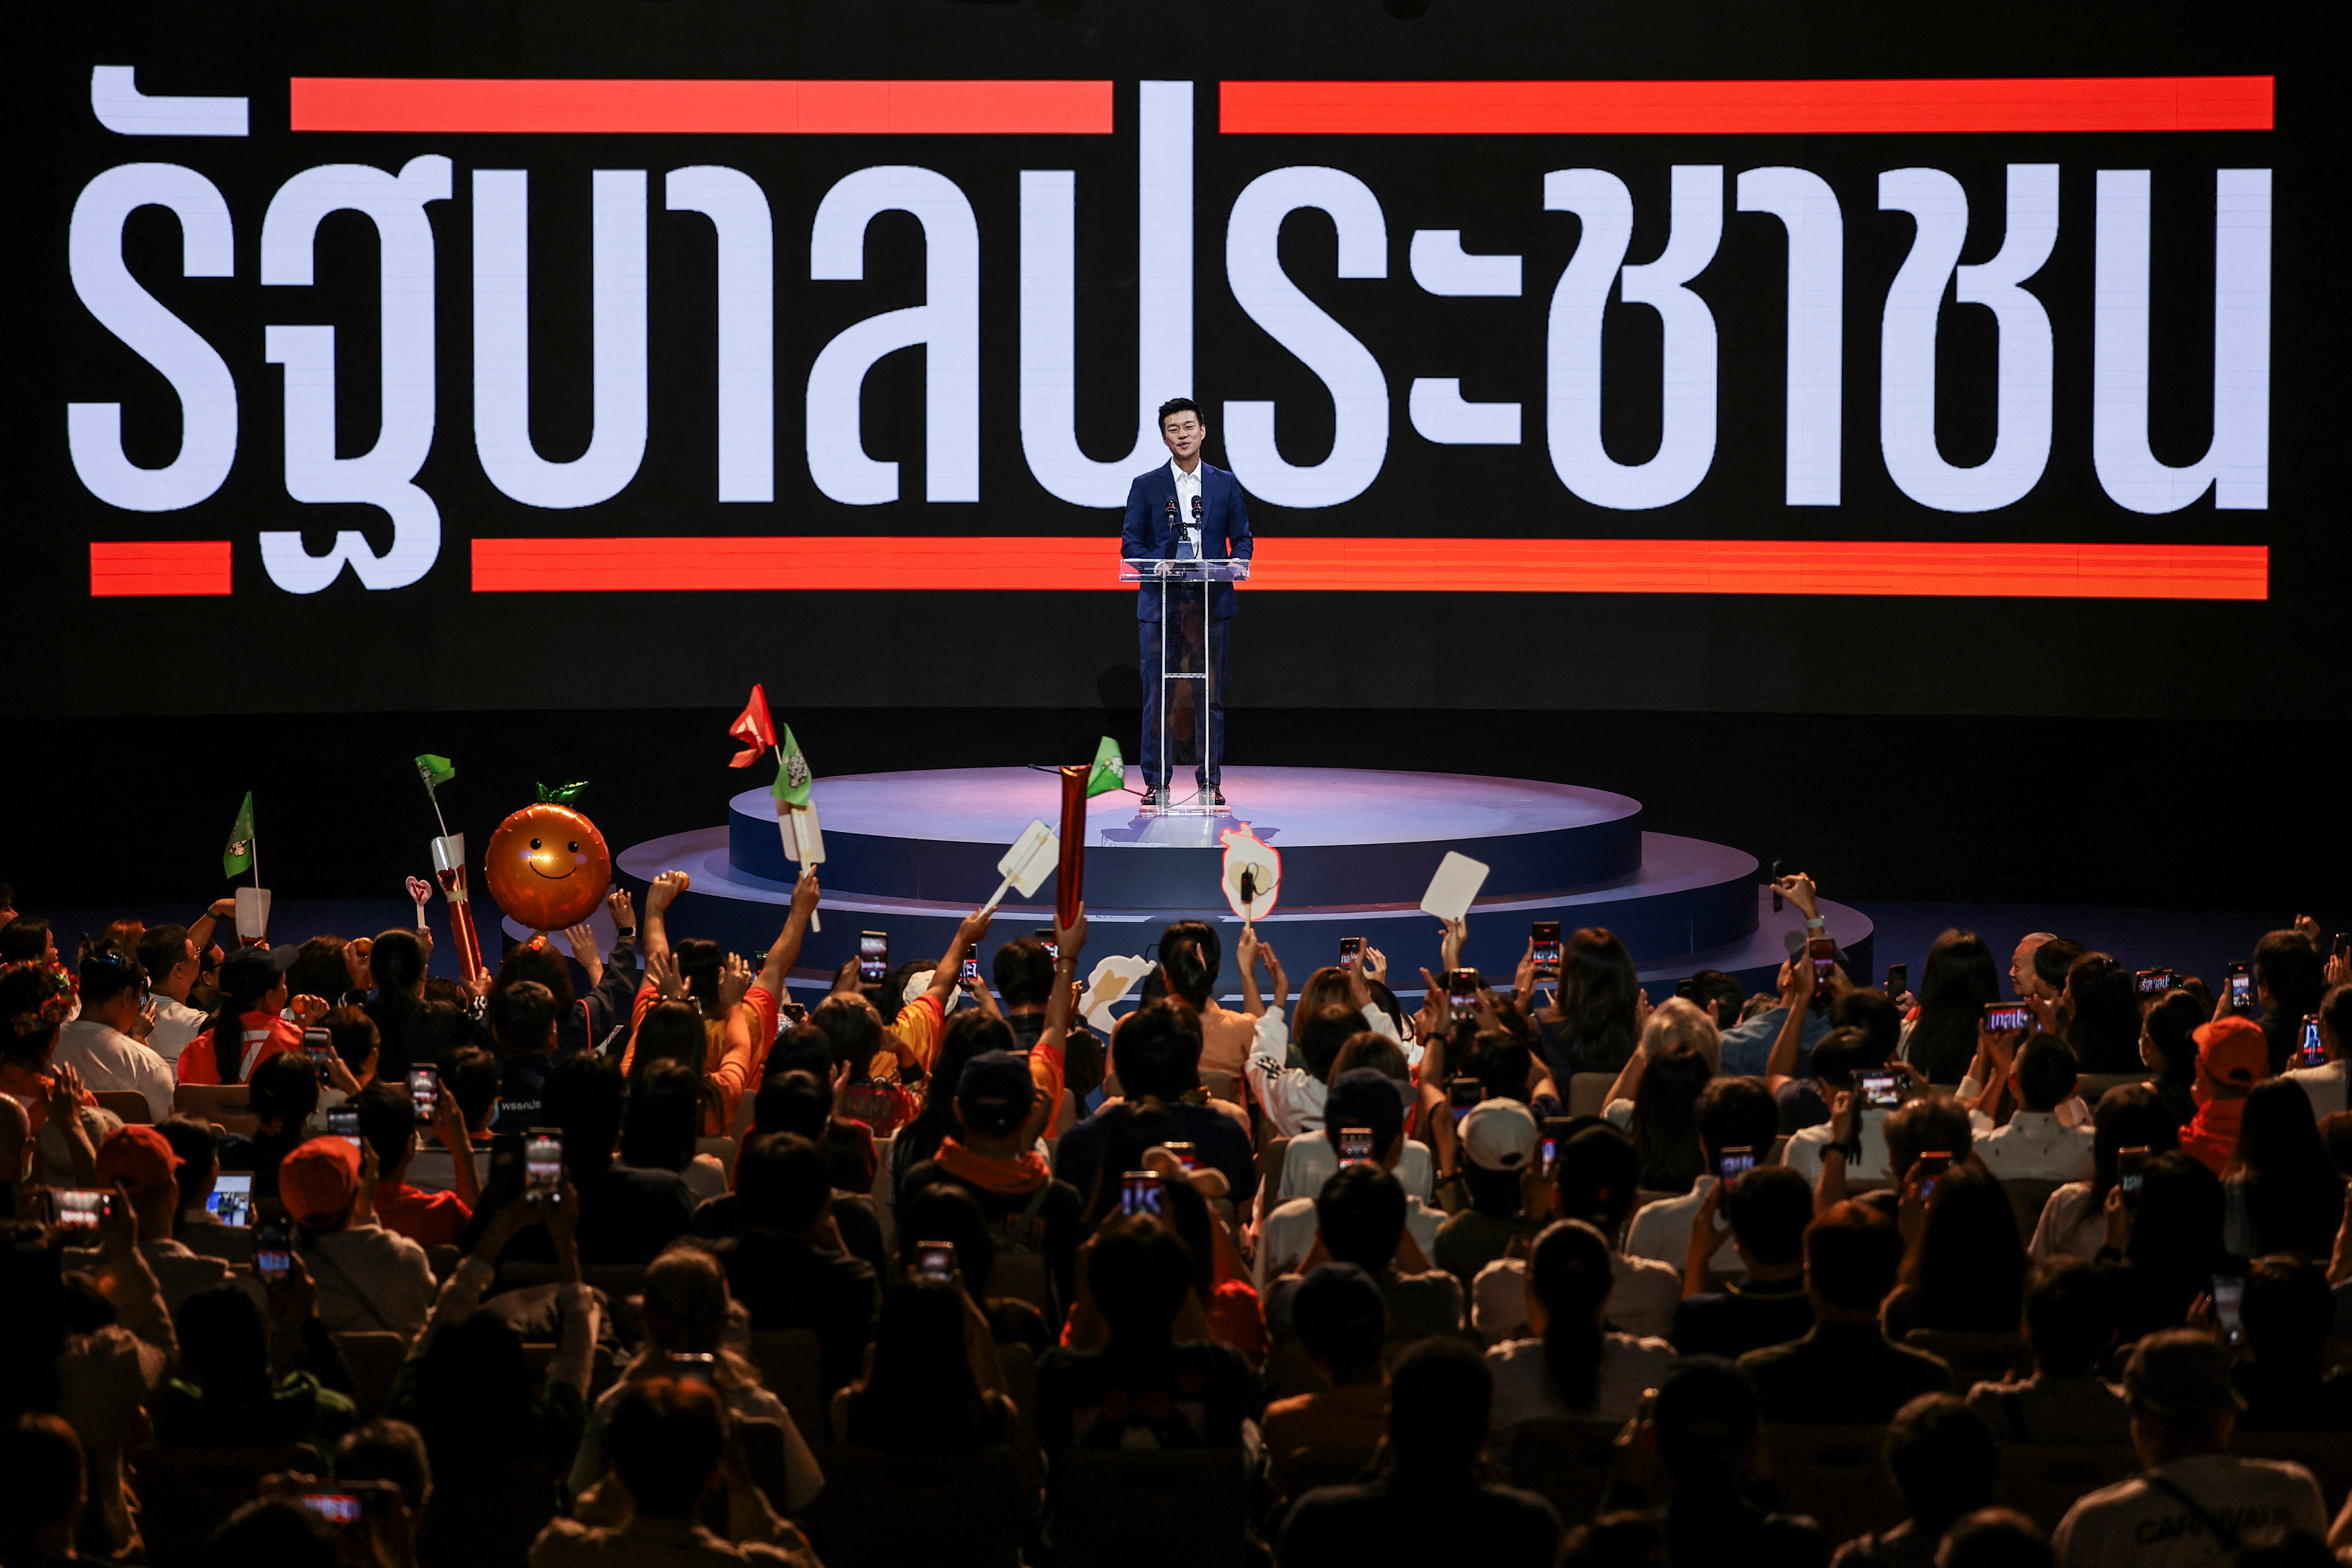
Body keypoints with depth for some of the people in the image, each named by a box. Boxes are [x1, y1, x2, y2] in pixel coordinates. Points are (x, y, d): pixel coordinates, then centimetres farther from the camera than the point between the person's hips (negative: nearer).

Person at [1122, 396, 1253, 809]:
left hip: (1211, 604, 1)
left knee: (1210, 696, 2)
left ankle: (1210, 782, 8)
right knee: (1157, 696, -1)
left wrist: (1239, 560, -11)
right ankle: (1155, 783, 4)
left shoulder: (1225, 484, 11)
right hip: (1161, 603, -1)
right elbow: (1130, 543, 3)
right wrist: (1158, 563, -17)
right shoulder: (1146, 486, 7)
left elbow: (1242, 537, 12)